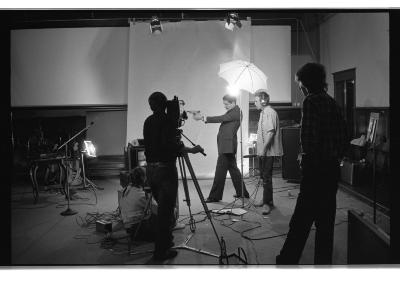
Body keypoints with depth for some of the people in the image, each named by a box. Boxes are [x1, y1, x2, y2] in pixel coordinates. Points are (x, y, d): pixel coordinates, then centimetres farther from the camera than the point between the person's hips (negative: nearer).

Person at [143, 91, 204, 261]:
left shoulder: (148, 121, 11)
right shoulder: (167, 121, -11)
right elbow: (170, 144, -21)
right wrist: (191, 150, -11)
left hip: (150, 169, 8)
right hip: (165, 169, -7)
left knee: (162, 208, 19)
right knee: (166, 211, -1)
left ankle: (165, 240, 29)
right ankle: (161, 251, 3)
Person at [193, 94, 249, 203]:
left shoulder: (236, 111, -11)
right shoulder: (231, 112, 20)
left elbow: (221, 119, -21)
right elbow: (222, 119, 13)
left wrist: (203, 118, -24)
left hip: (227, 146, -10)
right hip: (227, 146, 10)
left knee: (220, 171, -7)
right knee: (233, 169, 15)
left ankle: (215, 196, -2)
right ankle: (242, 192, 24)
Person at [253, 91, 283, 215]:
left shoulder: (269, 112, -14)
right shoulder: (263, 112, 17)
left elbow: (271, 132, -23)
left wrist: (263, 148, -24)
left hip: (268, 151, -10)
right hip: (263, 151, 10)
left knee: (266, 177, -8)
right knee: (264, 175, 16)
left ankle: (268, 203, -2)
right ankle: (266, 200, 27)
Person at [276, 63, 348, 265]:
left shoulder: (311, 101, -11)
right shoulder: (333, 103, 12)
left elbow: (309, 137, -20)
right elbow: (343, 137, 13)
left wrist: (305, 156, -6)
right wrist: (335, 156, 17)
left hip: (315, 169, -8)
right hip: (332, 168, 8)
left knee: (302, 218, -1)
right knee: (326, 219, 14)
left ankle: (288, 260, 9)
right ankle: (323, 262, 23)